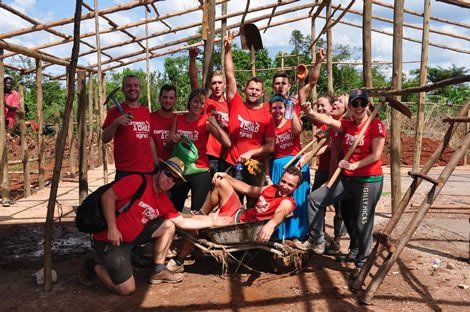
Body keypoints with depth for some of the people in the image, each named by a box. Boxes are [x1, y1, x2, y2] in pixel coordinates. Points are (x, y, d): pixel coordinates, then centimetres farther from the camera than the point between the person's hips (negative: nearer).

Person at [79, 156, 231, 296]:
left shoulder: (163, 200, 5)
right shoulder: (138, 181, -18)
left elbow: (183, 222, 8)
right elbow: (107, 196, -21)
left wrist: (213, 220, 7)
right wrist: (112, 229, -26)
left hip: (132, 236, 8)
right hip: (109, 238, -8)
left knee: (168, 226, 1)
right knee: (127, 289, -11)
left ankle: (158, 271, 9)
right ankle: (95, 265, 13)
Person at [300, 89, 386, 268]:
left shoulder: (376, 125, -7)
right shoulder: (347, 125, 9)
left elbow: (376, 155, -13)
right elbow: (323, 119, -3)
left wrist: (353, 165, -21)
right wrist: (308, 110, -21)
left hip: (369, 180, -6)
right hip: (347, 178, 6)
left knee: (363, 222, 2)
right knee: (314, 199, -1)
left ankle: (361, 260, 24)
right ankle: (316, 239, 12)